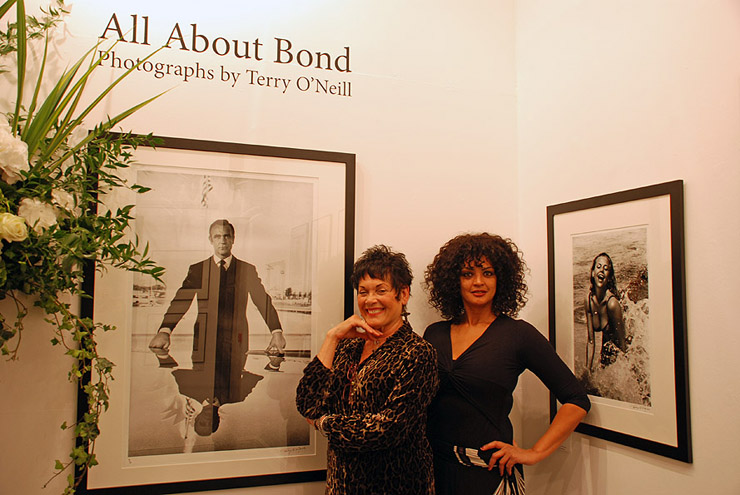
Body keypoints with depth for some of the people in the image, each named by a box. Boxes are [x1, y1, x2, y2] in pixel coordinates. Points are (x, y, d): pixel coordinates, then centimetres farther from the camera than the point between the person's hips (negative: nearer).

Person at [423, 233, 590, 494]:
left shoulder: (518, 334, -7)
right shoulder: (434, 334, 3)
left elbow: (577, 400, -5)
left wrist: (534, 453, -9)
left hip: (489, 472, -3)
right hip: (435, 465, 3)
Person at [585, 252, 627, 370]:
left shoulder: (612, 303, -29)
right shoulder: (588, 300, -13)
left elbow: (622, 346, -20)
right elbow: (591, 341, -6)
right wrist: (588, 370, -7)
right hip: (605, 349, 5)